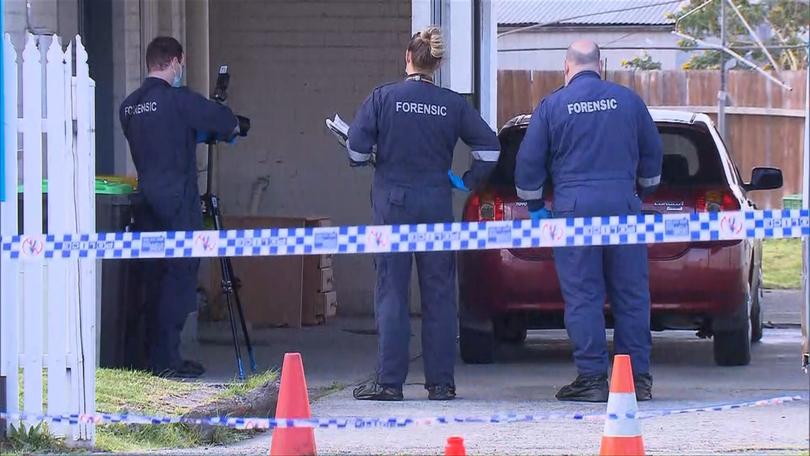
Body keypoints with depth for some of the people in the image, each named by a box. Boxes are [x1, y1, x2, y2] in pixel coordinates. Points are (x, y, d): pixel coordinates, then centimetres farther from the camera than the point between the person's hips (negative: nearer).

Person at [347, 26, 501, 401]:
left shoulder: (383, 98, -5)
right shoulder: (453, 104, 1)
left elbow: (357, 148, -10)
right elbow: (489, 147, -1)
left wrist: (366, 161, 12)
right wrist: (470, 182, 12)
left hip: (393, 204, -2)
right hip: (437, 205, 2)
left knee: (391, 293, 2)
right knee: (439, 294, 7)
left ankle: (389, 382, 0)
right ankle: (440, 382, 8)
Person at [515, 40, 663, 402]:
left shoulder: (551, 106, 1)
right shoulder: (627, 100, 7)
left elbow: (528, 162, 2)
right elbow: (653, 153, 15)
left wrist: (535, 206, 15)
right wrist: (643, 192, 30)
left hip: (574, 207, -2)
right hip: (623, 203, 2)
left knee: (582, 295, 0)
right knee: (631, 293, 6)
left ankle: (592, 376, -2)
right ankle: (638, 376, 7)